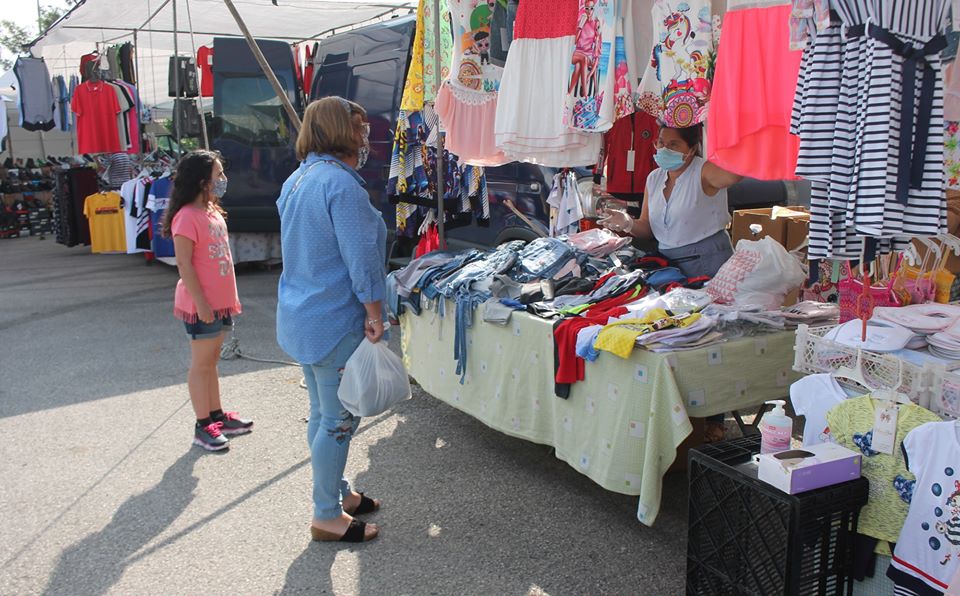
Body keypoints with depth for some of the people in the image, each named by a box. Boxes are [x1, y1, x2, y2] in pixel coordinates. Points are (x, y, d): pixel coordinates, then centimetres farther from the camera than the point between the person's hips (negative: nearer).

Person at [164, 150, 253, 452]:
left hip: (221, 302, 9)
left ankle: (217, 416, 27)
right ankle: (202, 427, 11)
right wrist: (201, 303, -21)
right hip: (202, 305, -9)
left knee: (212, 361, 17)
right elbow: (184, 264, -20)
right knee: (201, 365, 1)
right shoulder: (187, 217, -18)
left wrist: (232, 296, 18)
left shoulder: (213, 211, 11)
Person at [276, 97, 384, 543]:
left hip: (300, 318, 10)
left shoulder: (297, 180, 12)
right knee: (339, 420, 2)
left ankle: (335, 492, 35)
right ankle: (327, 516, 13)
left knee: (322, 415, 20)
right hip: (335, 323, -10)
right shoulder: (341, 184, -19)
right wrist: (374, 314, -14)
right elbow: (360, 258, -21)